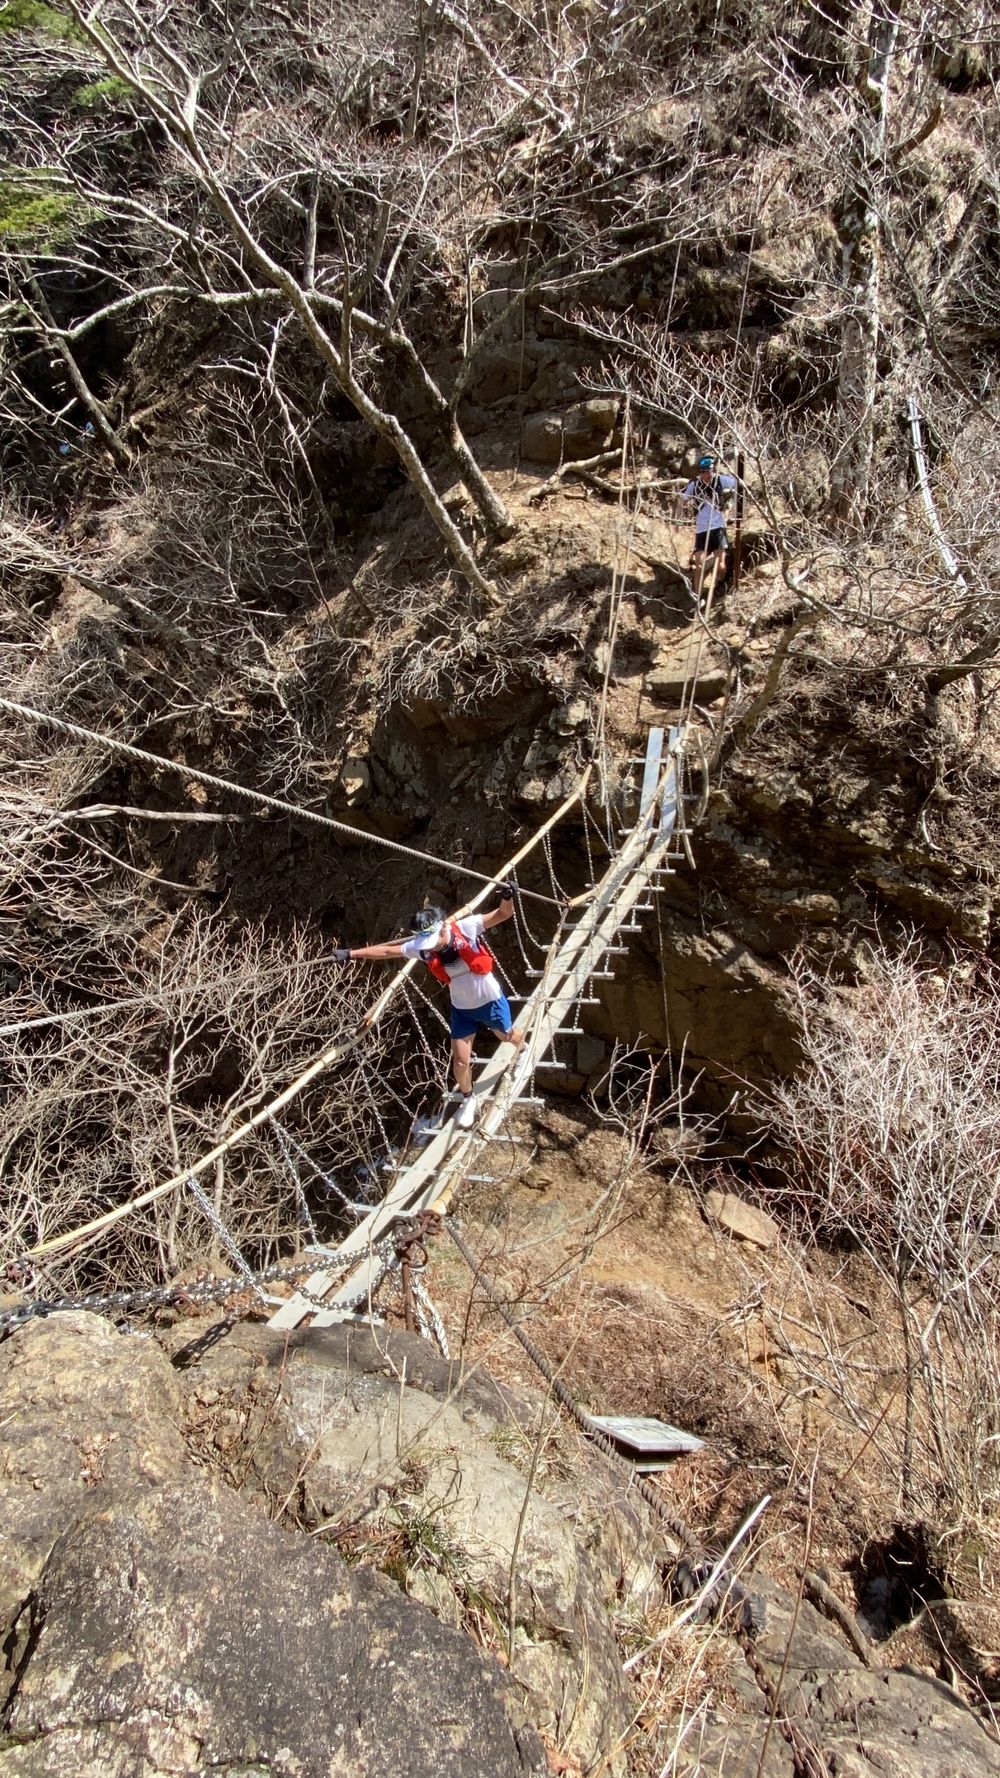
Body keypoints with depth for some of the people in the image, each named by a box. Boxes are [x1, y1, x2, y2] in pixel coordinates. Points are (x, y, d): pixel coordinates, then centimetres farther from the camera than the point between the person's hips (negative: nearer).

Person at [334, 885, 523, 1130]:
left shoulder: (466, 928, -33)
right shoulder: (421, 947, -22)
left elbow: (503, 914, -38)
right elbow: (387, 951, -12)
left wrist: (507, 897, -59)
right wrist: (352, 953, -13)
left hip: (490, 1001, -2)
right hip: (461, 1008, 2)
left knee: (509, 1036, 25)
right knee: (460, 1061, 5)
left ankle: (521, 1046, 65)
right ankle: (467, 1099, 36)